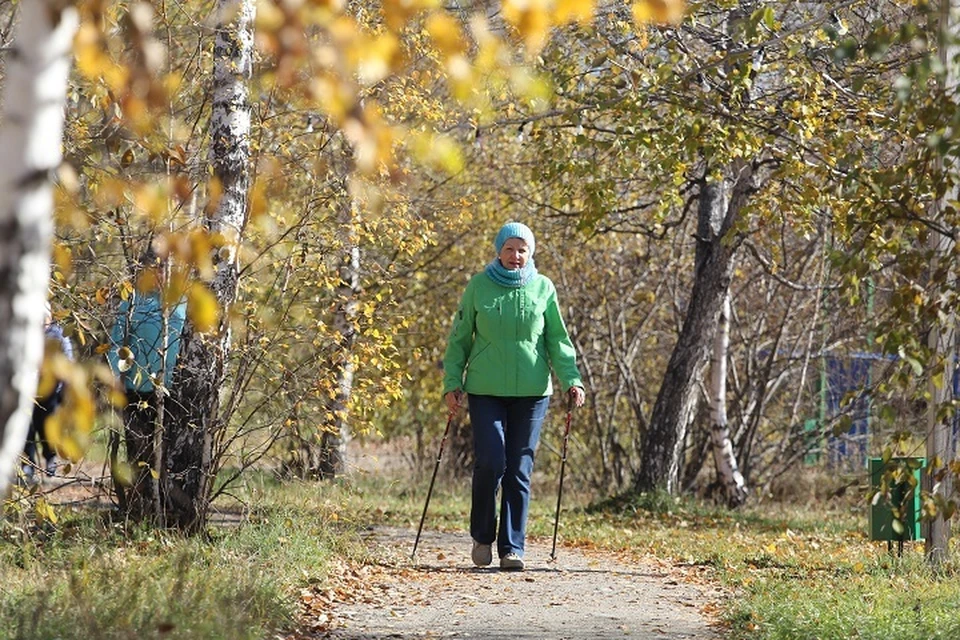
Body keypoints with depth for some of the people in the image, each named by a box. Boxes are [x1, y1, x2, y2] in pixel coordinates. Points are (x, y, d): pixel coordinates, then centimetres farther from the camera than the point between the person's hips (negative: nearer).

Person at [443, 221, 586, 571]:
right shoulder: (479, 286, 3)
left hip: (531, 391, 1)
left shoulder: (543, 288, 5)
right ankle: (482, 536, 10)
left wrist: (571, 380, -5)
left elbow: (557, 339, 8)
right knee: (490, 463, -12)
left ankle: (512, 547, 6)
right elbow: (460, 338, 9)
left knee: (519, 470, 1)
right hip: (486, 390, -1)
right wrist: (452, 382, 1)